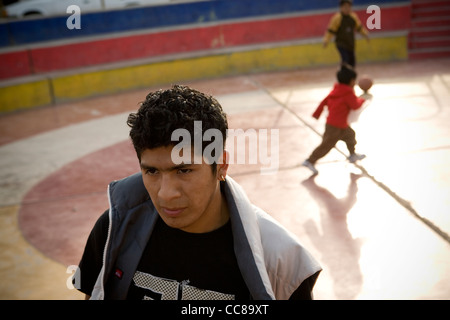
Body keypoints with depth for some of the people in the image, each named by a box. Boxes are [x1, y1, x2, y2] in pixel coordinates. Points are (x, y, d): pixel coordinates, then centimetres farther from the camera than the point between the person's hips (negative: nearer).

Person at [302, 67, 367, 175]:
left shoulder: (336, 90, 8)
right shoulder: (348, 93, -17)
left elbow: (324, 101, 6)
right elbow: (355, 106, -9)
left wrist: (317, 113, 9)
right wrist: (361, 100, 9)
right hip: (336, 125, -10)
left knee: (350, 135, 25)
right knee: (327, 144, -4)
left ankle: (353, 155, 40)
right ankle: (310, 161, 0)